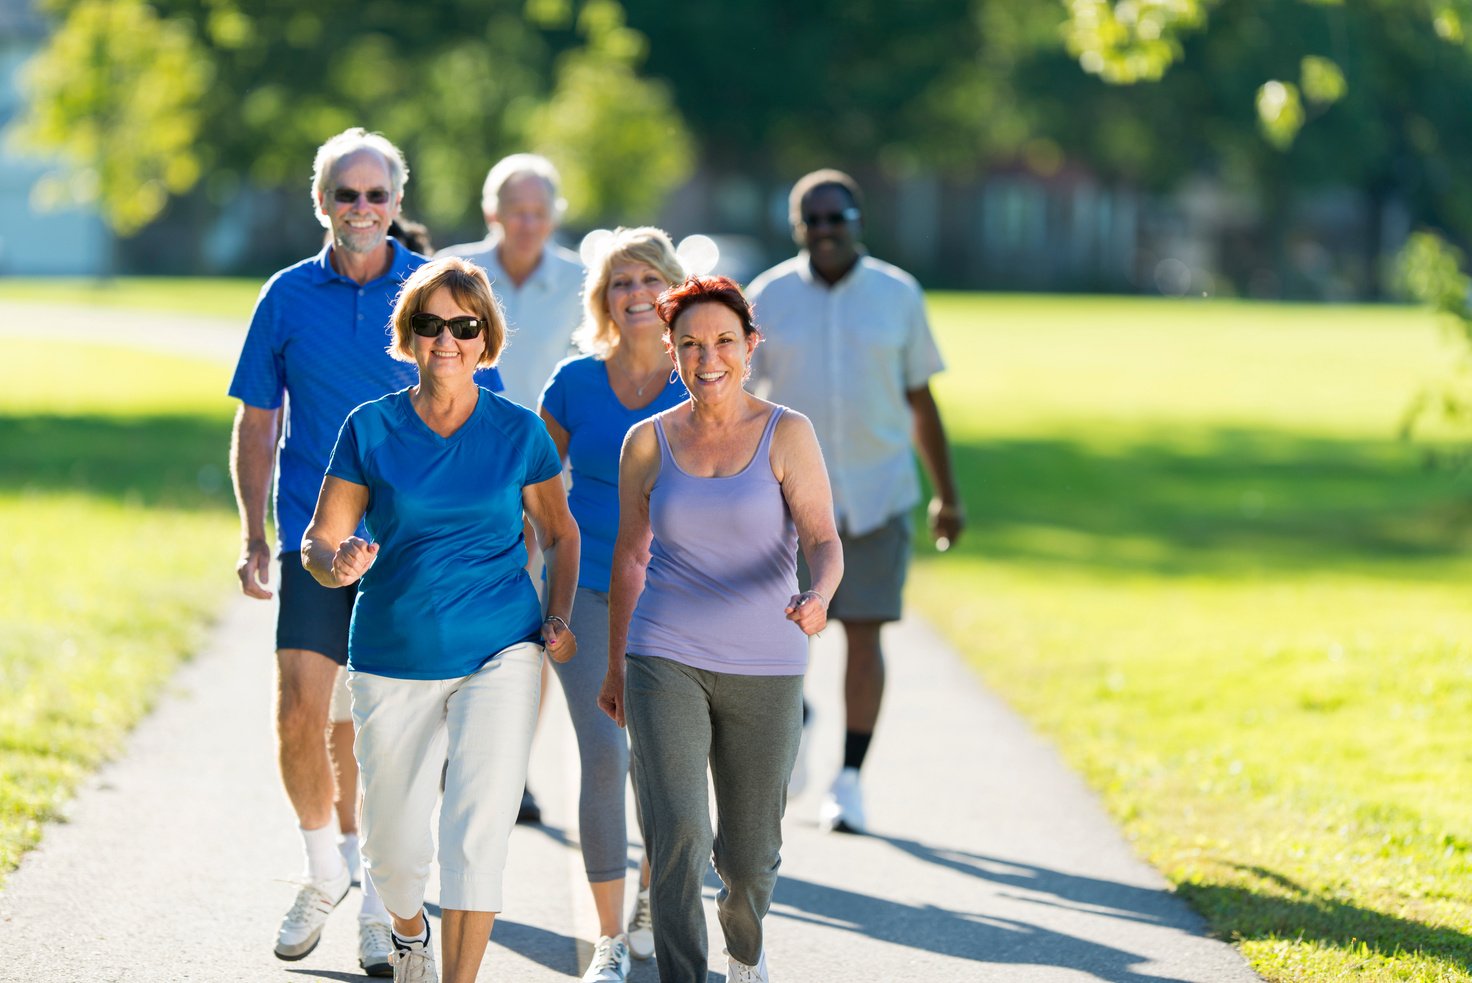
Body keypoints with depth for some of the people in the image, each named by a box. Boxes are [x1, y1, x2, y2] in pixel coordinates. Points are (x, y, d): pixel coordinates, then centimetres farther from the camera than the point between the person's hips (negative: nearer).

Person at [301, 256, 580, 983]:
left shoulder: (519, 432, 0)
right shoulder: (370, 429, -1)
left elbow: (560, 533, 13)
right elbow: (319, 541, -1)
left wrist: (559, 618, -2)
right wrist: (336, 563, -24)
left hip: (500, 653, -1)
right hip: (394, 660, 1)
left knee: (477, 829, -15)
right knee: (392, 847, 11)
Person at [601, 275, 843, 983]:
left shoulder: (786, 435, -3)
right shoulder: (648, 443, 3)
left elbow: (824, 540, -11)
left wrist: (819, 596, -33)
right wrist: (616, 664, 18)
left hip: (765, 670, 0)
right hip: (665, 662, 0)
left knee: (750, 856, 11)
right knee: (677, 837, -17)